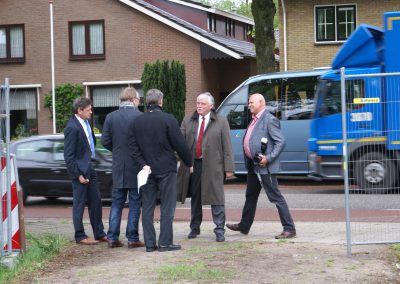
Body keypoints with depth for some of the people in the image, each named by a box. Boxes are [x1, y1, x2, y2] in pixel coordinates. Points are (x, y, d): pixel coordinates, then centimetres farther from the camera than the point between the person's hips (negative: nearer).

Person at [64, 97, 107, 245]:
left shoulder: (86, 123, 7)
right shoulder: (72, 128, -19)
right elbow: (68, 156, -18)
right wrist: (78, 175, -18)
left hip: (89, 167, 9)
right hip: (79, 169, -9)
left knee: (95, 201, 14)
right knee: (79, 204, 2)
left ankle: (99, 234, 23)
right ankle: (80, 236, 11)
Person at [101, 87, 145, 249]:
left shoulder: (110, 117, 0)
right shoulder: (140, 117, -12)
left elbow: (105, 141, 0)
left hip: (118, 167, 4)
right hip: (136, 166, -3)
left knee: (116, 203, 12)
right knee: (135, 204, 5)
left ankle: (112, 238, 10)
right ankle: (132, 239, 5)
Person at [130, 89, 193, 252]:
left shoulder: (137, 121, 4)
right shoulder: (168, 119, -10)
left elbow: (134, 147, 1)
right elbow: (179, 145, -9)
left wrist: (143, 164, -3)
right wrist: (189, 163, 2)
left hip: (147, 169, 4)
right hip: (166, 169, -4)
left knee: (147, 207, 8)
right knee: (167, 207, 1)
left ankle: (149, 243, 7)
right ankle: (165, 242, -2)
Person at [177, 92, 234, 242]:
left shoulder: (221, 122, 2)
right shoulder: (188, 121, 10)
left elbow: (227, 146, -2)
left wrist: (228, 168, -7)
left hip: (213, 165, -3)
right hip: (193, 164, 3)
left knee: (216, 198, -3)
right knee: (195, 198, 13)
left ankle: (219, 230, 3)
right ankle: (195, 228, 25)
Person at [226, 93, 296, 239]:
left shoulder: (269, 120, -14)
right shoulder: (254, 120, 15)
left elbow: (280, 141, -18)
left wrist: (268, 158, -23)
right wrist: (248, 161, 12)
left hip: (265, 167, -10)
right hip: (253, 166, 10)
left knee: (276, 197, -7)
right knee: (251, 196, 20)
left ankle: (289, 229, -3)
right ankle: (244, 226, 33)